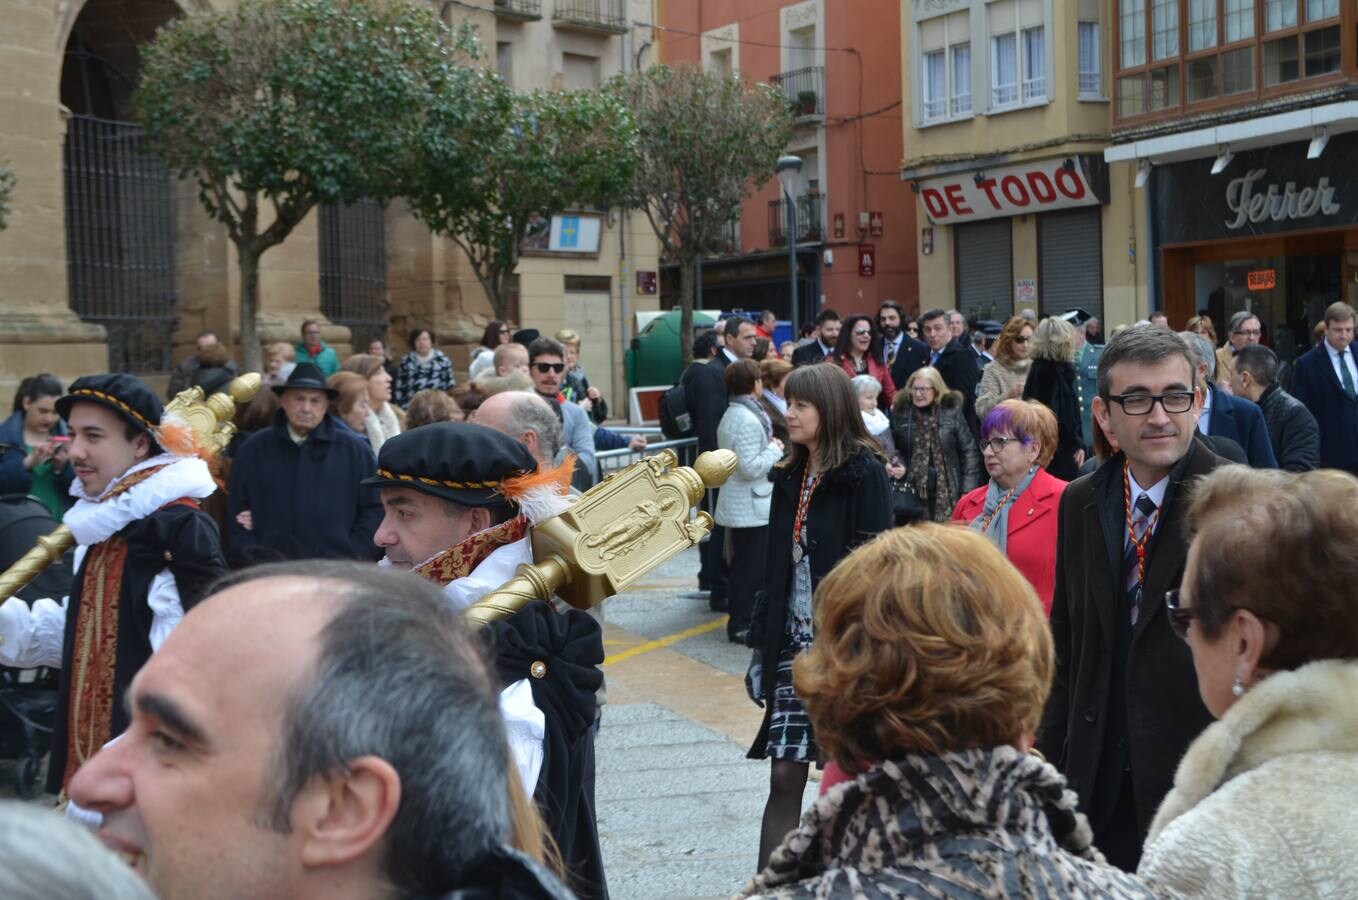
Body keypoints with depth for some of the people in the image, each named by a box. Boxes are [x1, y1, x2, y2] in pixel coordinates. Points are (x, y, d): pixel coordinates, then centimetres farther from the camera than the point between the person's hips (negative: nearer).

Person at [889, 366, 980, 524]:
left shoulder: (952, 412, 2)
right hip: (913, 493, 1)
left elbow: (969, 452, 3)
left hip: (947, 495, -1)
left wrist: (968, 491, -3)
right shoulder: (900, 413, 5)